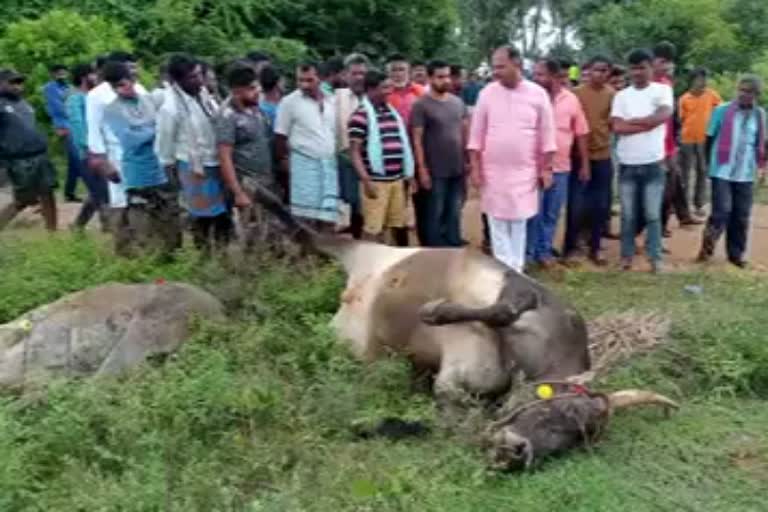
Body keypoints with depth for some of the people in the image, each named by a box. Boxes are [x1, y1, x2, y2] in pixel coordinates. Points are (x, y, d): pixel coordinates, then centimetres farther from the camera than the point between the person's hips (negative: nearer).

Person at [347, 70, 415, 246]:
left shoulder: (393, 112, 14)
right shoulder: (360, 116, -9)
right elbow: (354, 151, -11)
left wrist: (409, 174, 17)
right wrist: (366, 181, -17)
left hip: (398, 179, 7)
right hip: (376, 181, -7)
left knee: (400, 225, 15)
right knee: (374, 228, -1)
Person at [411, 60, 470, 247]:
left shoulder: (458, 102, 8)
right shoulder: (421, 105, -9)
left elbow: (466, 130, 14)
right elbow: (417, 139, -11)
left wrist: (470, 159, 9)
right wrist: (422, 168, -15)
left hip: (458, 168, 5)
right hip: (436, 171, -5)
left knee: (454, 213, 15)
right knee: (435, 214, 5)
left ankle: (455, 246, 29)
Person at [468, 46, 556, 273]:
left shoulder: (538, 94, -3)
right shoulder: (487, 93, -1)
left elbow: (546, 135, 1)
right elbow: (476, 135, 1)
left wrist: (546, 168, -1)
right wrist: (475, 168, -2)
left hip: (524, 171, 0)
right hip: (493, 171, 1)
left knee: (519, 224, 8)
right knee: (498, 225, 2)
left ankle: (516, 271, 18)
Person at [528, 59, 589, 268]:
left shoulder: (571, 100, 1)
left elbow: (581, 134, 6)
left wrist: (585, 165, 5)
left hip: (561, 167, 2)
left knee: (552, 214, 11)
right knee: (533, 212, 1)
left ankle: (544, 251, 23)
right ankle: (528, 253, 12)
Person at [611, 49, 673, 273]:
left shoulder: (663, 90, 3)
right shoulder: (621, 96, 5)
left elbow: (663, 115, -14)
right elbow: (618, 127, -7)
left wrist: (632, 121, -7)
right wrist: (648, 123, -10)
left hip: (653, 164, -1)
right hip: (627, 164, 1)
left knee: (653, 215, 4)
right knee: (628, 214, 8)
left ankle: (655, 257, 12)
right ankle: (626, 255, 18)